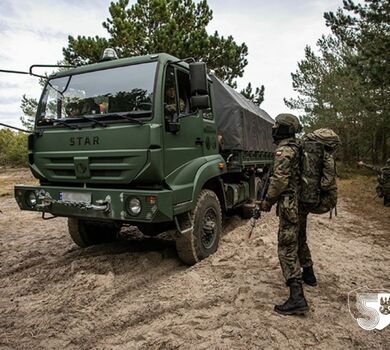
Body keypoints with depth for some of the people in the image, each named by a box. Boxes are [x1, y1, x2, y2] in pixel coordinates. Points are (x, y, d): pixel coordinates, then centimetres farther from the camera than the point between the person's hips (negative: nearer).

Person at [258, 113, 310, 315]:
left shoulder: (284, 149, -16)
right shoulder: (296, 147, 15)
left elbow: (279, 180, -23)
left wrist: (267, 201, -11)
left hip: (289, 205, -10)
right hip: (301, 202, 10)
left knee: (287, 249, -9)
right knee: (299, 240, 27)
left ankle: (297, 298, -9)